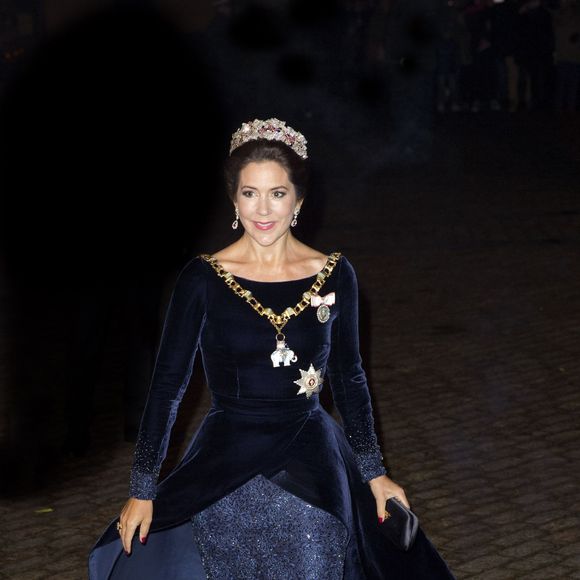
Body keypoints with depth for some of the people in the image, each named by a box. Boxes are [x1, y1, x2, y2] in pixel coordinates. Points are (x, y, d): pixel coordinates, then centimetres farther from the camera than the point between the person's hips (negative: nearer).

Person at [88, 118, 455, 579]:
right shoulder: (202, 278, -7)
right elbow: (168, 383, -3)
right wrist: (143, 488, -4)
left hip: (314, 468, 2)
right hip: (224, 472, -2)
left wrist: (374, 472, 9)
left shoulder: (335, 275, -1)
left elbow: (348, 377, 9)